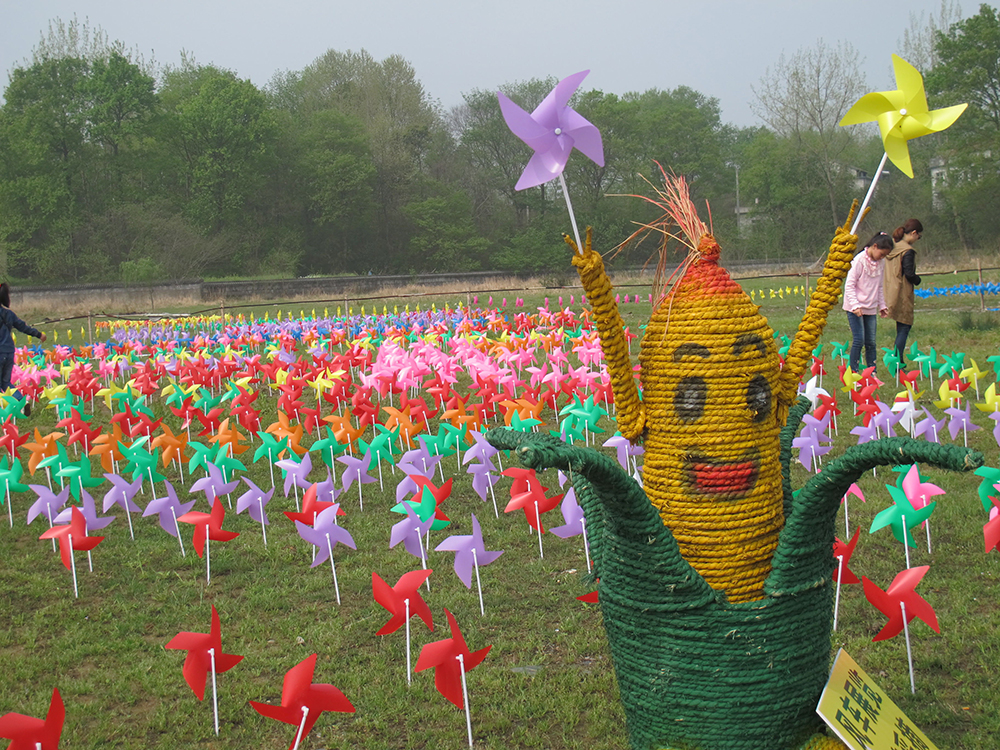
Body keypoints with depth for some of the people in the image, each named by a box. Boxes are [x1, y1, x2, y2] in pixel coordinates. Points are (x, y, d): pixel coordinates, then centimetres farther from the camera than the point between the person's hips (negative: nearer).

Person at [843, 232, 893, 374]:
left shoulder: (881, 262, 7)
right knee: (859, 340, -10)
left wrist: (882, 305, 15)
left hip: (871, 308, 6)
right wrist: (855, 305, -21)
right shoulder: (860, 260, -12)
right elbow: (849, 285, -13)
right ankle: (853, 372, -2)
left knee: (871, 342, 5)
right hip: (855, 308, -6)